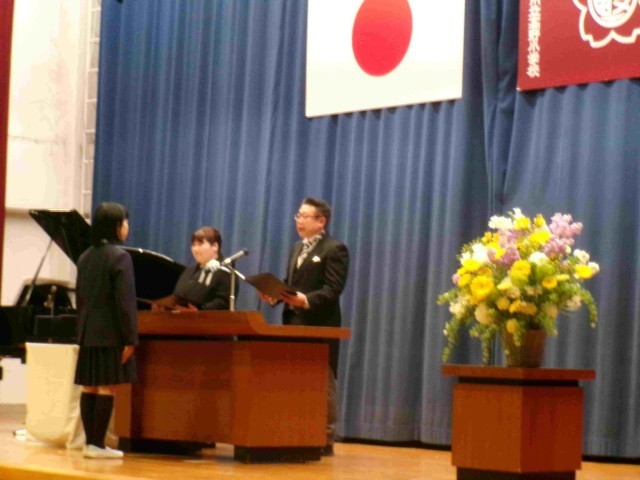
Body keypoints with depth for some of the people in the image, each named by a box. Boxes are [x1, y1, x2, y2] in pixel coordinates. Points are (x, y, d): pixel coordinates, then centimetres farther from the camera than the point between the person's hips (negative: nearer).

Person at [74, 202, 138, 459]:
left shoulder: (85, 257, 12)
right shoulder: (119, 256, -10)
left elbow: (80, 298, 15)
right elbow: (125, 301, -14)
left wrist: (82, 330, 19)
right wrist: (130, 339, -13)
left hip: (88, 332, 7)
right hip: (110, 332, -7)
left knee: (89, 388, 7)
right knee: (107, 388, -5)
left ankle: (90, 442, 10)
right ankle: (98, 445, -5)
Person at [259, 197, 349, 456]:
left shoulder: (335, 249, -8)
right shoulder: (297, 248, 20)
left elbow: (332, 290, -17)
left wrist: (307, 300, -30)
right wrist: (275, 295, 0)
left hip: (320, 325, -8)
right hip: (294, 323, 8)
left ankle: (325, 440, 1)